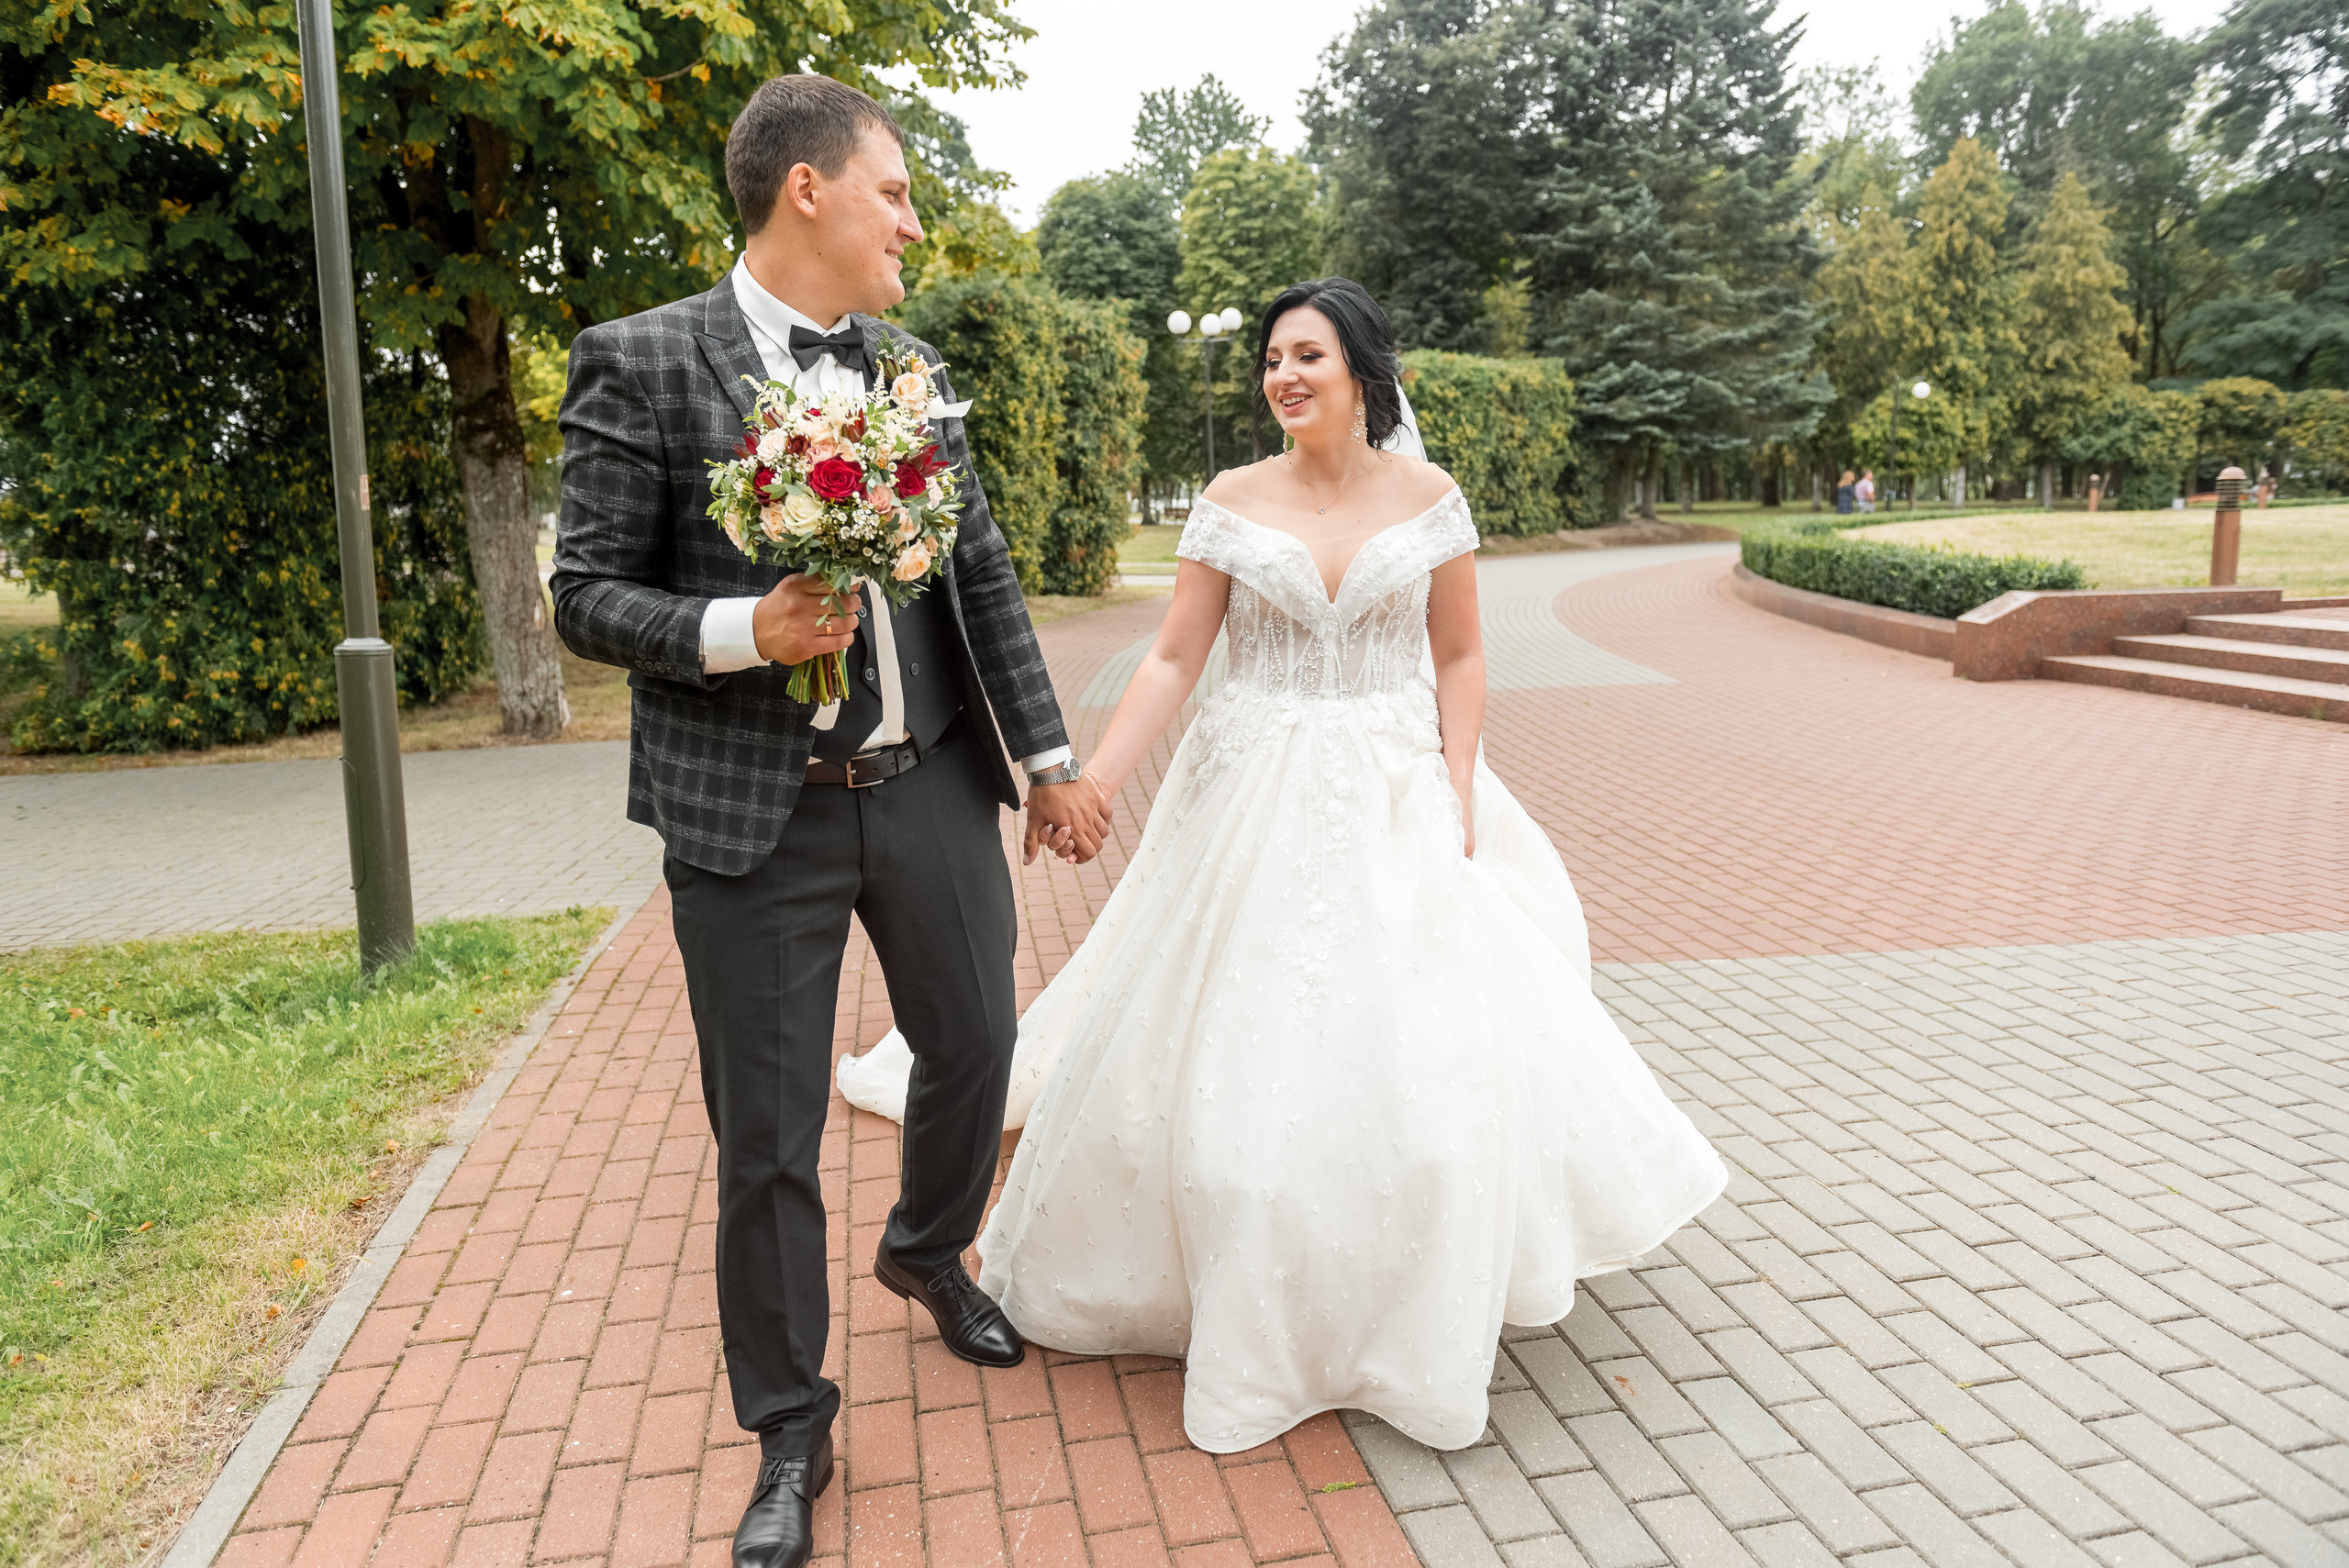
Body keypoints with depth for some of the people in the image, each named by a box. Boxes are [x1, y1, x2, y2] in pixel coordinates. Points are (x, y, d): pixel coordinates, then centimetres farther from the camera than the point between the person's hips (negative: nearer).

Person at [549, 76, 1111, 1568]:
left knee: (977, 1049, 18)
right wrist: (741, 633, -23)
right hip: (756, 818, -4)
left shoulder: (912, 367, 9)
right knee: (767, 1142, 5)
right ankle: (791, 1428, 28)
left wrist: (1052, 759, 9)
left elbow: (986, 575, 11)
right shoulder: (641, 363, -5)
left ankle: (930, 1252, 50)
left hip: (936, 791, 5)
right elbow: (589, 595, -5)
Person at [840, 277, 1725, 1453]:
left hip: (1396, 800, 0)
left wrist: (1460, 799, -5)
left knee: (1422, 1048, 0)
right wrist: (1087, 786, -13)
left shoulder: (1428, 499, 1)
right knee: (1243, 1047, 4)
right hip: (1257, 803, 0)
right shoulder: (1232, 502, 0)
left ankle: (1415, 1310, 26)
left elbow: (1458, 659, 5)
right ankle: (1257, 1322, 27)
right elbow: (1174, 659, -3)